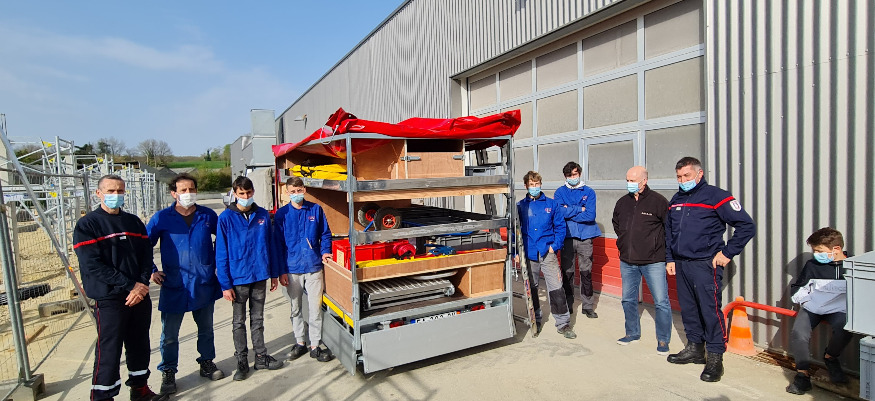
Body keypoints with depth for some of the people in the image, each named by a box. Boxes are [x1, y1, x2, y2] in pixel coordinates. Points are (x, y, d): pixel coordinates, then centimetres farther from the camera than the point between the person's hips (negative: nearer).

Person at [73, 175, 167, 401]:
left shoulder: (134, 222, 10)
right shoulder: (87, 225, -5)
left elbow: (147, 255, 7)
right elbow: (92, 265, -13)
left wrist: (143, 284, -9)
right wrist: (129, 285, -17)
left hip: (140, 296, 5)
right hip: (109, 299, -5)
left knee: (140, 346, 15)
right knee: (109, 351, -1)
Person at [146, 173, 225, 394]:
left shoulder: (208, 216, 0)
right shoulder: (162, 218, -4)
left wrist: (217, 263, 8)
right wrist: (152, 270, -2)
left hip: (204, 283, 2)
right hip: (174, 286, -2)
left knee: (206, 328, 16)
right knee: (169, 334, 6)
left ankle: (207, 363, 33)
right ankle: (168, 372, 24)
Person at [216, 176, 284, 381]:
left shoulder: (263, 215, 0)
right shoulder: (226, 218, -8)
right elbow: (221, 253, -8)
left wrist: (274, 274, 7)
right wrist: (225, 284, -11)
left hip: (260, 276, 3)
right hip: (238, 278, -2)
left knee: (258, 319, 15)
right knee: (239, 322, 11)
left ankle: (261, 357, 27)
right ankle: (242, 361, 23)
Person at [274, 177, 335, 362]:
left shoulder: (316, 209, 0)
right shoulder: (282, 214, 0)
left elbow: (325, 234, 8)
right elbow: (279, 244, 1)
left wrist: (325, 251, -9)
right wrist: (281, 271, -2)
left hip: (313, 267, -1)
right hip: (292, 269, 1)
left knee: (315, 309, 4)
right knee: (295, 309, 14)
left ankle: (315, 346, 18)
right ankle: (300, 343, 31)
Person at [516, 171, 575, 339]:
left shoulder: (551, 204, 3)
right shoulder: (520, 206, 4)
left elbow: (560, 226, 6)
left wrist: (555, 245, -5)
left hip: (547, 252, -1)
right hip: (528, 254, 1)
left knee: (556, 288, -5)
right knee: (531, 288, 13)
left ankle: (563, 323, 8)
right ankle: (535, 320, 31)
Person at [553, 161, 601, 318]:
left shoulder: (589, 192, 4)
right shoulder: (560, 192, 6)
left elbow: (590, 215, -8)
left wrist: (569, 212, -8)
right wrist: (580, 209, -8)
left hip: (585, 237, 0)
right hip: (567, 237, 0)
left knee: (586, 272, 5)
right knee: (567, 272, 7)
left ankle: (587, 306, 17)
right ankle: (568, 304, 21)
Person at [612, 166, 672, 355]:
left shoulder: (658, 201, -9)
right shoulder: (622, 202, 7)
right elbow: (616, 224, 25)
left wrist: (659, 245, -2)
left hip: (653, 261, -5)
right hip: (627, 261, 5)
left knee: (661, 302, 0)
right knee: (628, 299, 15)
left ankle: (663, 340, 16)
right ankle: (632, 333, 31)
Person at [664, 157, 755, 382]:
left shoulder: (716, 196, -7)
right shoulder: (676, 200, 14)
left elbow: (747, 226, -8)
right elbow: (668, 232, 23)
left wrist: (727, 253, -9)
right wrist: (670, 259, 16)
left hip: (705, 265, -7)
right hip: (680, 264, 7)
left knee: (710, 310, -5)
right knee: (687, 308, 13)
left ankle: (715, 357, 7)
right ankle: (695, 349, 27)